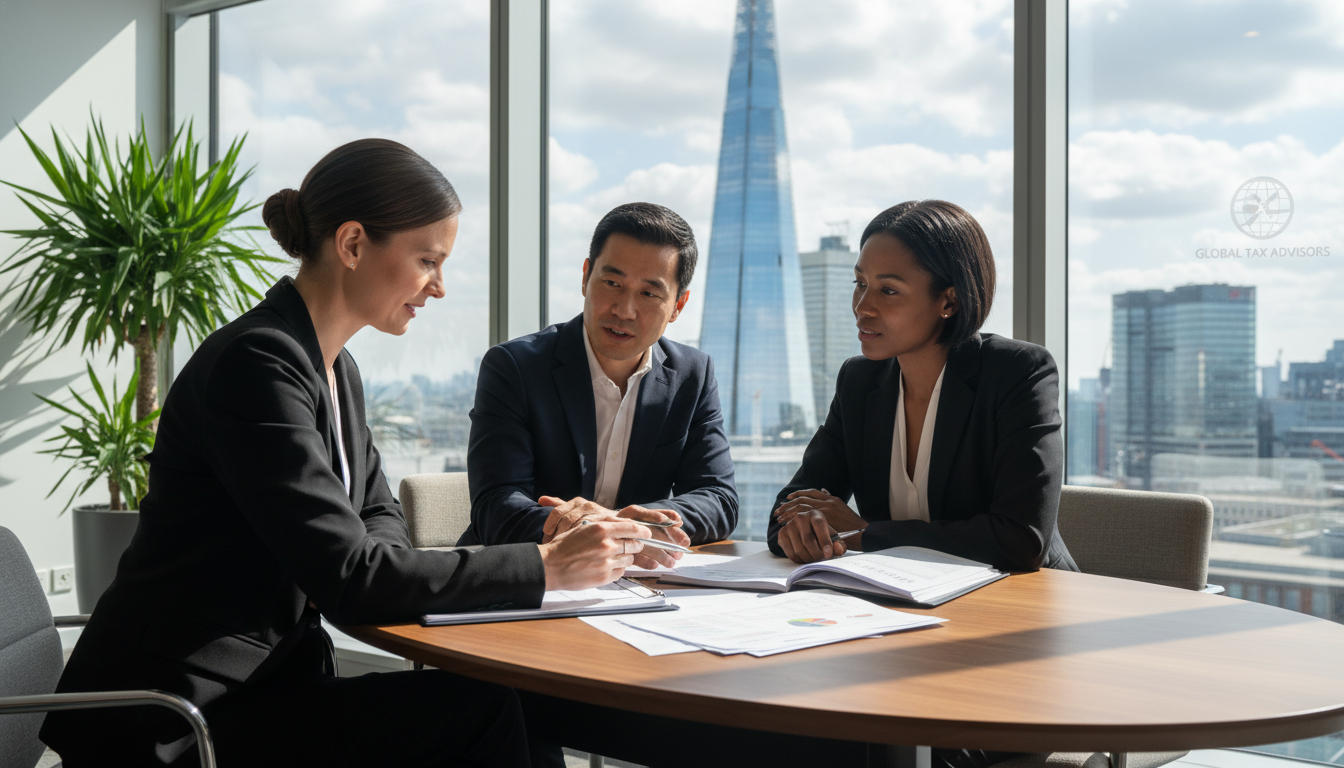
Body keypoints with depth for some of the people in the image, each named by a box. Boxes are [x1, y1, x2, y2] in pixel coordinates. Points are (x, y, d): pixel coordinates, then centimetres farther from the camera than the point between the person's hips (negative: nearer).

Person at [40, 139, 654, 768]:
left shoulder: (335, 368, 9)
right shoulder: (256, 363, -21)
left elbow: (379, 516, 17)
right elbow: (347, 580, -25)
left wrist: (368, 572, -8)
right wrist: (545, 568, -21)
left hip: (266, 682, 8)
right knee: (479, 709, -18)